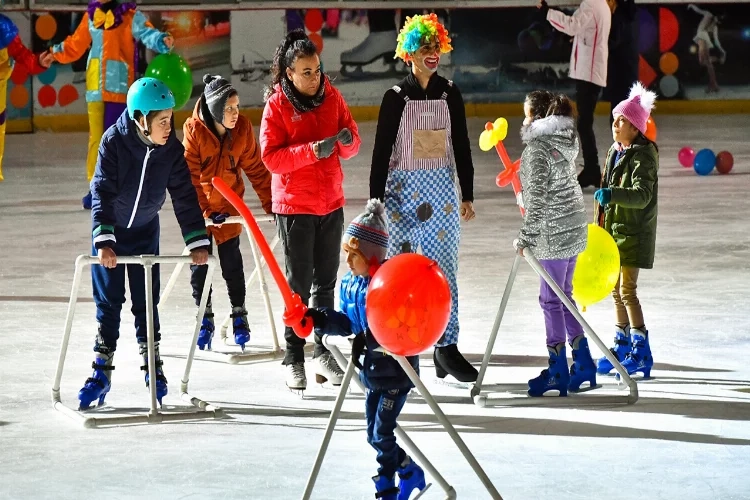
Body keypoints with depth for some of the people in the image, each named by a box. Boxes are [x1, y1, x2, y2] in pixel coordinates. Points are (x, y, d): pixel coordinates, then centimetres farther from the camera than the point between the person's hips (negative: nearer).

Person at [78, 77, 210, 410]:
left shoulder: (171, 149, -15)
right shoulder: (114, 142, -25)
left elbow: (184, 196, -11)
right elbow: (102, 192, -27)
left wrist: (196, 241, -16)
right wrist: (104, 241, -36)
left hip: (145, 231, 2)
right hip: (110, 231, -2)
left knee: (146, 300, 4)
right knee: (108, 301, 1)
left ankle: (153, 367, 15)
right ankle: (102, 372, 8)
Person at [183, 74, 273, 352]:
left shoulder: (242, 129, -11)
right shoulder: (195, 130, -19)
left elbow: (255, 169, -2)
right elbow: (190, 176, -18)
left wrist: (270, 203, -2)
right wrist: (205, 211, -23)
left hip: (229, 204, 1)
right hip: (200, 207, -1)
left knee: (231, 261, 2)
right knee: (199, 263, 3)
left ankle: (239, 315, 18)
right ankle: (205, 320, 18)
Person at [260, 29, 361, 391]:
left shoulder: (331, 96, 4)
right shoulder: (277, 105, -9)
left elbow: (352, 141, 8)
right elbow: (270, 156, -14)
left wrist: (348, 140, -16)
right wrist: (312, 150, -26)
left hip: (331, 203, 4)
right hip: (294, 205, -4)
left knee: (326, 282, 11)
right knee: (299, 284, -3)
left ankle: (323, 352, 21)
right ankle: (294, 360, 4)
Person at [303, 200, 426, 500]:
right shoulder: (349, 284, 3)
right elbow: (347, 323, 7)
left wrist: (368, 338, -32)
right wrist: (321, 319, -9)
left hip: (397, 370, -8)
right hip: (372, 371, 8)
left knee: (382, 434, -6)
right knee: (375, 436, 13)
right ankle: (411, 473, 28)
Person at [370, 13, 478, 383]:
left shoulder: (450, 94, 5)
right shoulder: (396, 96, -4)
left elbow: (461, 145, 10)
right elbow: (381, 150, -3)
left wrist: (467, 195, 9)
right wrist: (375, 199, -6)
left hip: (441, 188, 2)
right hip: (403, 188, -2)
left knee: (444, 268, 1)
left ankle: (446, 345, 6)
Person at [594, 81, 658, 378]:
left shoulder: (643, 155, -15)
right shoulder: (615, 152, 11)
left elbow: (642, 195, -27)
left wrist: (613, 195, -40)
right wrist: (601, 225, 22)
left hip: (634, 231, -9)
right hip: (614, 228, 9)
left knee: (627, 290, -12)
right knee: (617, 290, 14)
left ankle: (641, 351, -7)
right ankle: (622, 345, 26)